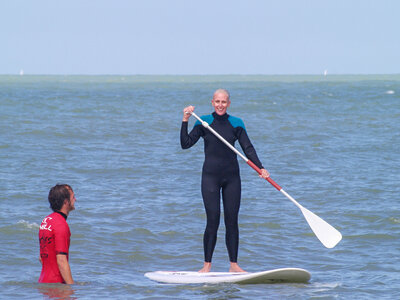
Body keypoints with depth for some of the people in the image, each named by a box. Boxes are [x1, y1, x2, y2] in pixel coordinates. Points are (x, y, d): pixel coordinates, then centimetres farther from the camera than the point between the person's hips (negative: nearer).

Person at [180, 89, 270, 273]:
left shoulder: (236, 124, 5)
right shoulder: (204, 122, 1)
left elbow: (248, 148, 3)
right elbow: (186, 144, -2)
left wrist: (260, 168, -8)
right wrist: (185, 121, -10)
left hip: (231, 177, 2)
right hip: (210, 176, -2)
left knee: (232, 221, 3)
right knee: (213, 220, -7)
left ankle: (233, 264, 10)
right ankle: (207, 264, 1)